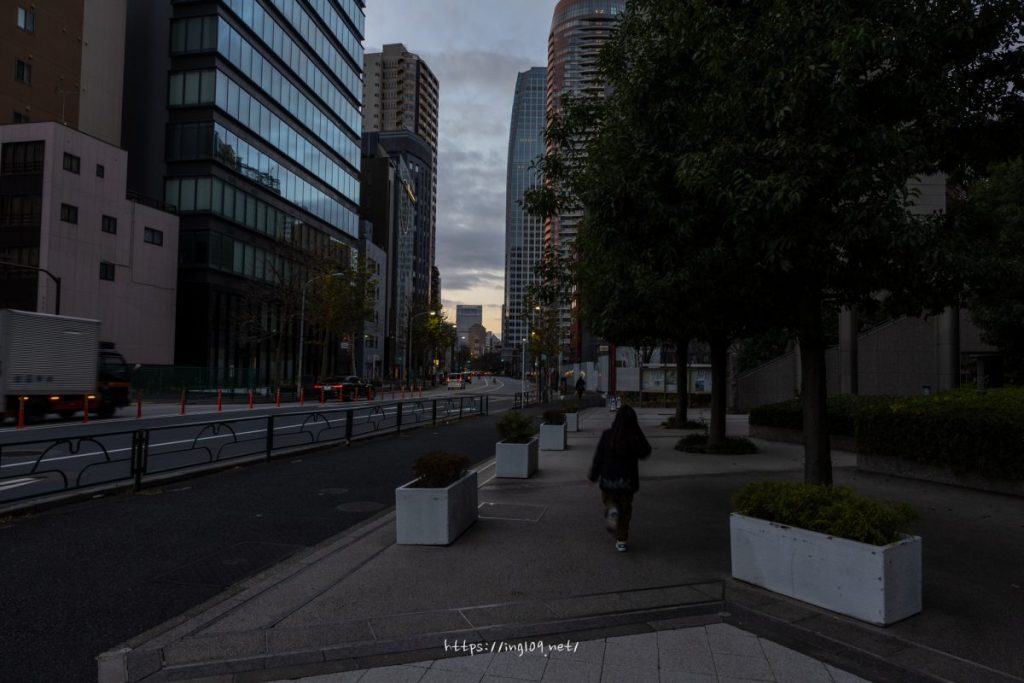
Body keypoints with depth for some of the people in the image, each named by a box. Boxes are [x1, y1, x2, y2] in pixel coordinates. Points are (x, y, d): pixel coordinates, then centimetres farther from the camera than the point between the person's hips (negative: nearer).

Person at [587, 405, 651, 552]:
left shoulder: (607, 435, -12)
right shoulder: (636, 438, -12)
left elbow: (598, 458, -7)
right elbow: (645, 453, 6)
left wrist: (593, 477, 4)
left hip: (609, 479, -1)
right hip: (628, 481, 1)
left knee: (609, 500, 24)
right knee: (625, 509, 17)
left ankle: (612, 511, -10)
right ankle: (621, 541, 18)